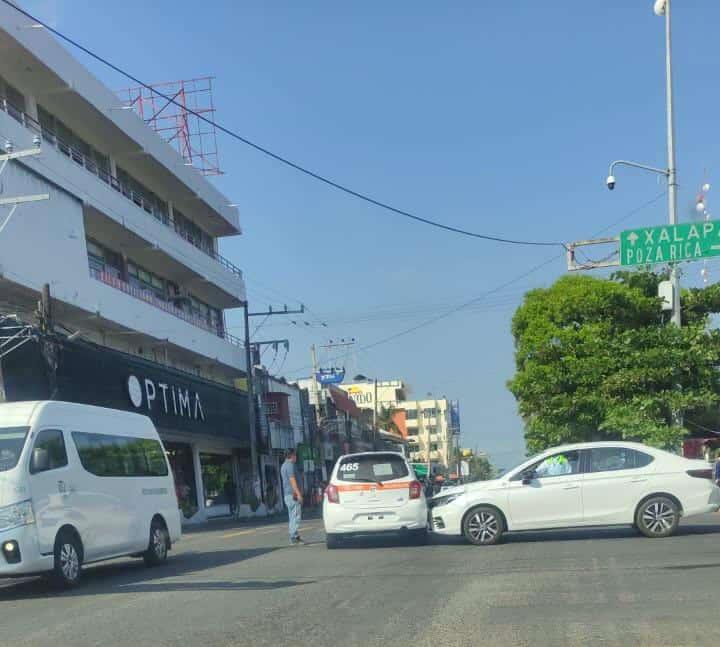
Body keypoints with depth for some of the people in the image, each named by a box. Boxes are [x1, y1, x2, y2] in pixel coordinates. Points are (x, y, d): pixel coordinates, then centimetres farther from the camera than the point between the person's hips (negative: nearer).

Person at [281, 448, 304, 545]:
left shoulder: (284, 465, 21)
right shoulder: (290, 465, -11)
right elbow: (292, 480, -19)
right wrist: (298, 493, -22)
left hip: (287, 494, 10)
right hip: (292, 494, -10)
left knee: (292, 517, 11)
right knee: (296, 516, -11)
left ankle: (295, 537, 14)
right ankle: (293, 538, -14)